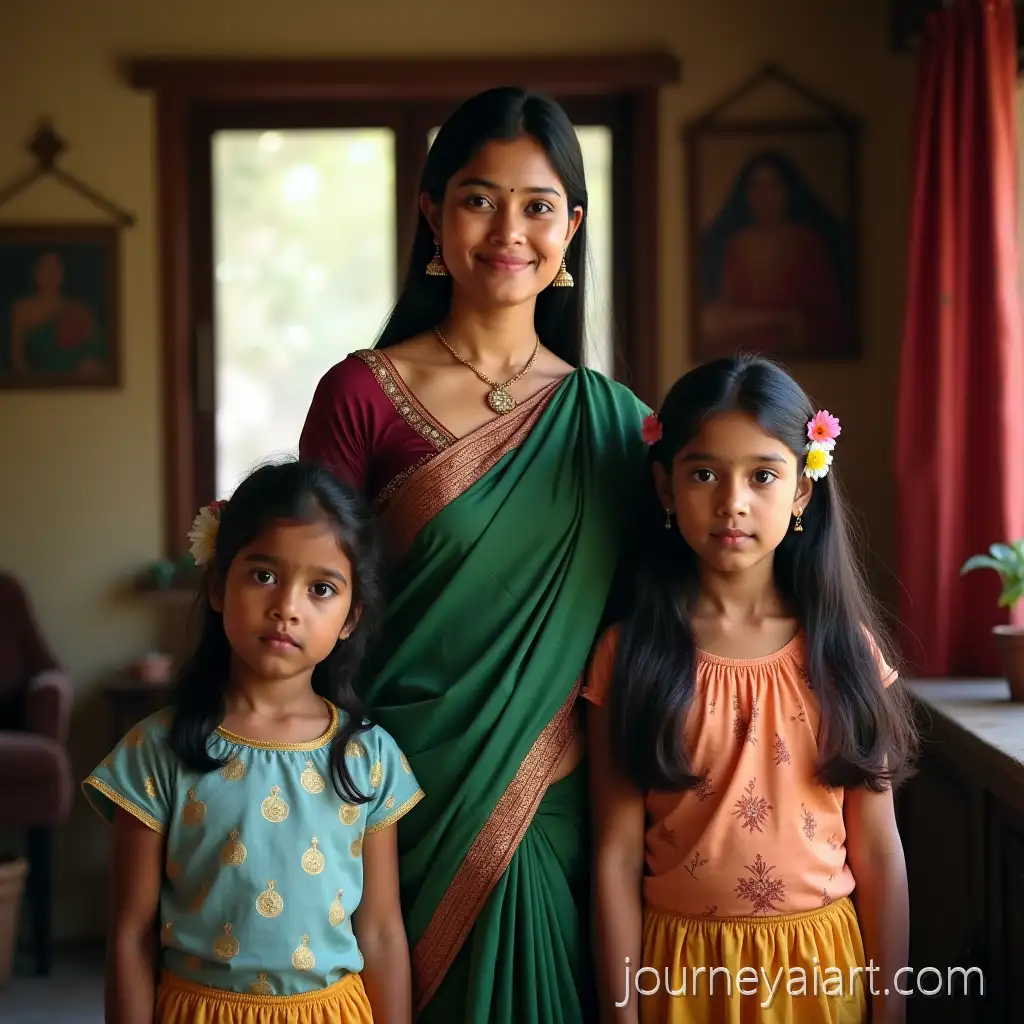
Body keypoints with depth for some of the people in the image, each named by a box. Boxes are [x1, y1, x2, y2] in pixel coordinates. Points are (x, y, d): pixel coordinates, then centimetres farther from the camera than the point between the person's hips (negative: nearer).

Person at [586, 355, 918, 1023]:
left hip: (824, 966, 1)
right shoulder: (630, 653, -7)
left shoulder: (843, 647, -3)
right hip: (680, 968, -1)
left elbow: (880, 854, -2)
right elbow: (617, 856, -8)